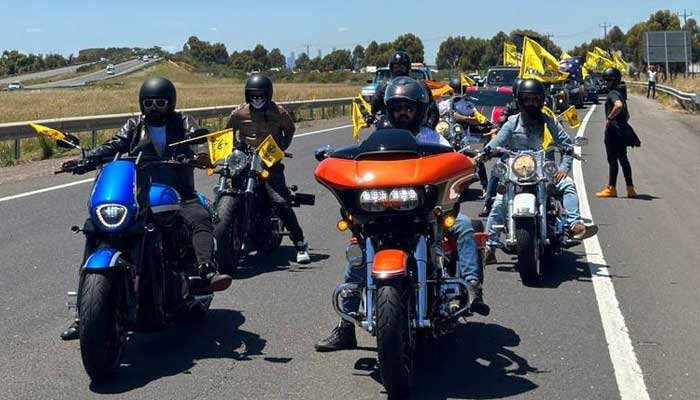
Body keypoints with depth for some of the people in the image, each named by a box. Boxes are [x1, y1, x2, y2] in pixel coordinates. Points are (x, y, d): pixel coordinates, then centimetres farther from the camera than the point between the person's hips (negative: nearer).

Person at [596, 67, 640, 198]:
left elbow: (618, 105, -35)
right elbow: (627, 114, 27)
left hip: (613, 130, -10)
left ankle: (611, 188, 0)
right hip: (621, 131, 10)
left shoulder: (612, 93, -13)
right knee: (623, 159, 10)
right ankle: (630, 189, 11)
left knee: (612, 159, -4)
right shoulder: (619, 93, 18)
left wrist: (610, 118, -24)